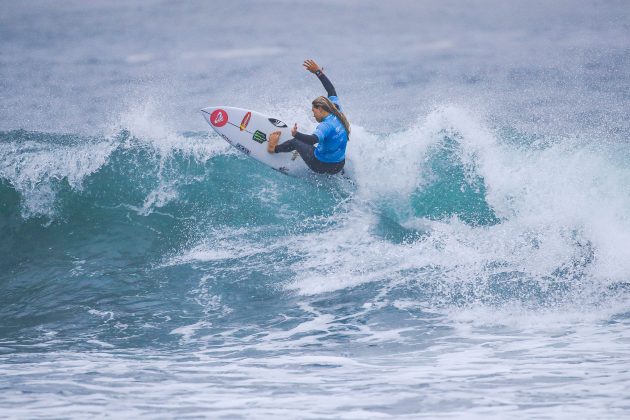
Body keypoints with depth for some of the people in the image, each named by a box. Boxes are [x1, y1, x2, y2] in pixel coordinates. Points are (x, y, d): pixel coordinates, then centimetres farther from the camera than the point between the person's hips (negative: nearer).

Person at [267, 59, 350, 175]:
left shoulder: (326, 125, -25)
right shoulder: (337, 114, -2)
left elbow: (313, 139, -44)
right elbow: (331, 91, 11)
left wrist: (295, 134, -34)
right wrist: (318, 72, 16)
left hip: (322, 166, -7)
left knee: (296, 142, 18)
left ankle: (273, 148, 38)